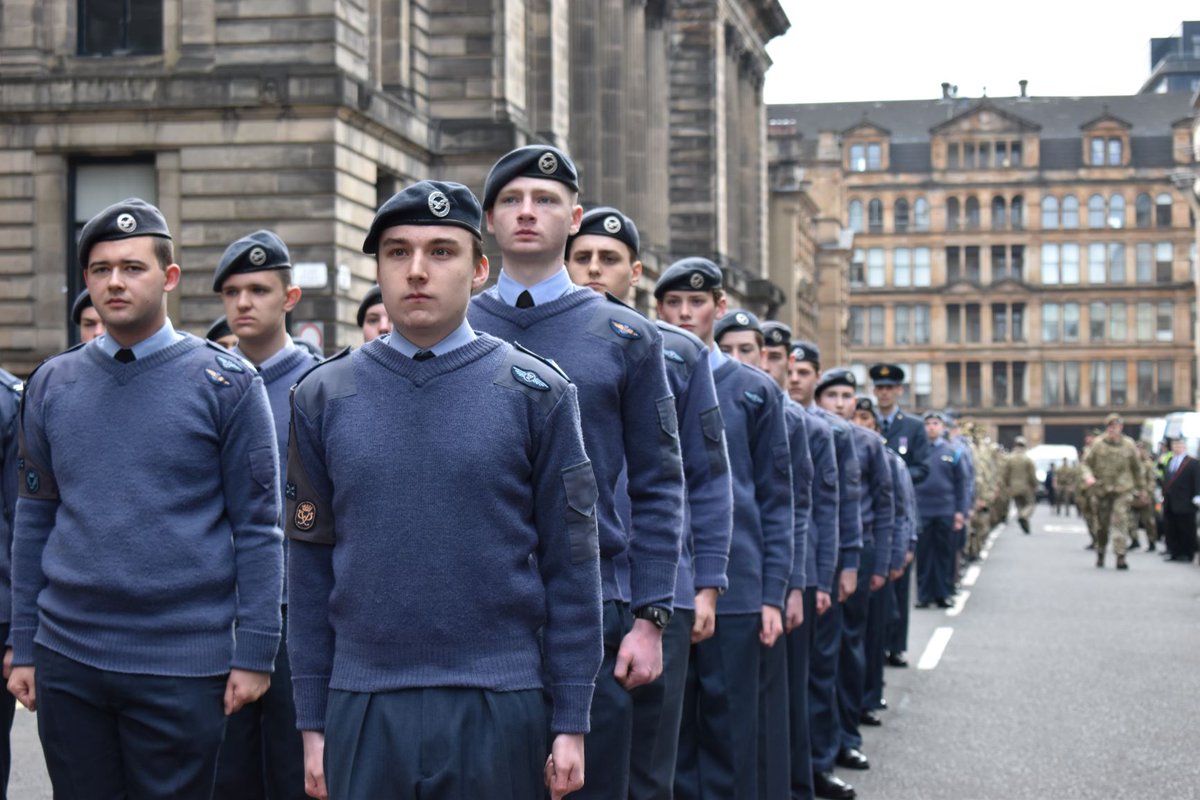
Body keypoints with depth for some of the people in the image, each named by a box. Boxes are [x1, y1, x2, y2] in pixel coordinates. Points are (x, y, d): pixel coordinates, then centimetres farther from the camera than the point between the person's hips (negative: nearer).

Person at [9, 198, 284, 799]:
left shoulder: (226, 383, -2)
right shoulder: (52, 385, 8)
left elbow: (257, 528, -3)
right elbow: (33, 521, 12)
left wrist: (253, 655, -8)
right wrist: (23, 649, 8)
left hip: (183, 665, -3)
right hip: (67, 660, 3)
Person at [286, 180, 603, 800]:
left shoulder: (535, 392, 1)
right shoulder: (324, 395, 6)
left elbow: (570, 564, 0)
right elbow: (310, 568, 7)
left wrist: (570, 723, -3)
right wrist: (312, 723, 4)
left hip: (498, 707, -1)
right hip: (363, 710, 2)